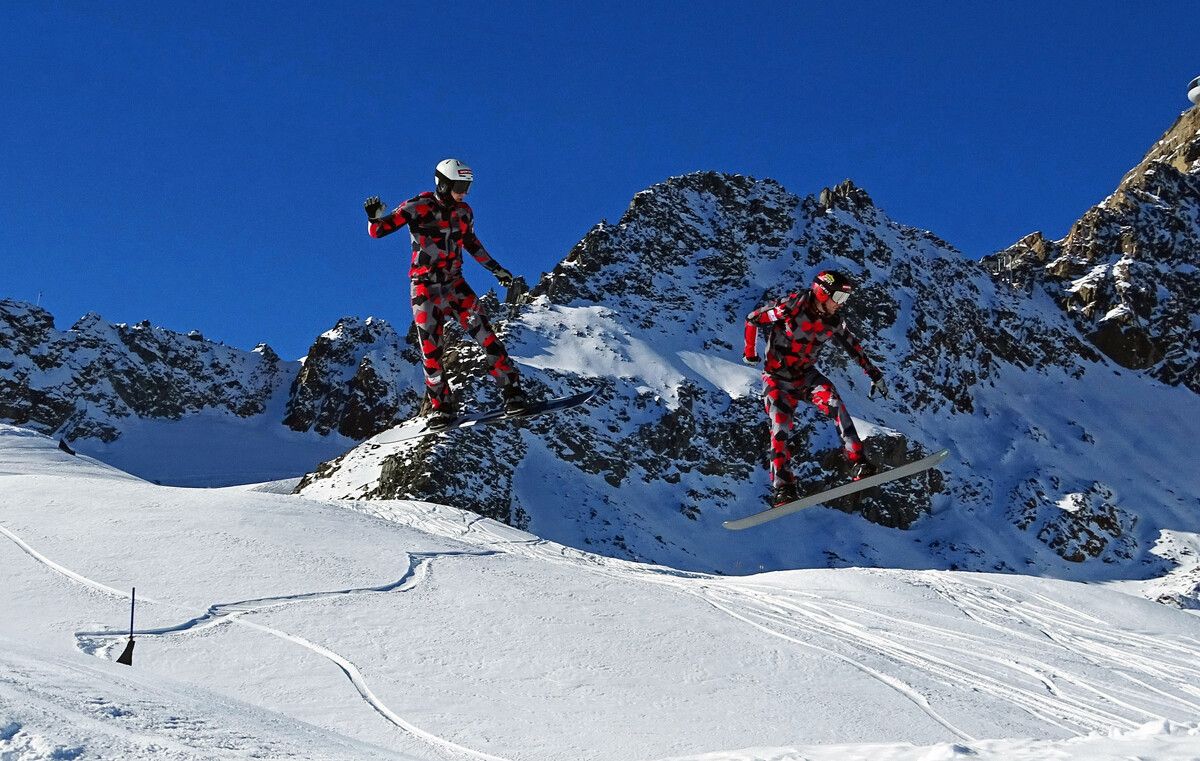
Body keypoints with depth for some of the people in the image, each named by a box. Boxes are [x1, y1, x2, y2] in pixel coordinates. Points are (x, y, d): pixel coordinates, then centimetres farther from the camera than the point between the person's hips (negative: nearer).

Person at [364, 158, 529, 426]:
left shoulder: (464, 212, 6)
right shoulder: (418, 207, -11)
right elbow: (377, 231, -11)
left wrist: (496, 269, 27)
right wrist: (375, 216, -33)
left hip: (455, 283, 4)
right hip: (425, 286, -4)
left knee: (485, 334, -9)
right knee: (431, 348, -6)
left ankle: (511, 391, -6)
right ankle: (440, 404, 4)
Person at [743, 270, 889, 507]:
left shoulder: (833, 322, -3)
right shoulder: (790, 308, -20)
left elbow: (854, 347, 11)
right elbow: (752, 319, -8)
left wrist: (875, 375, 11)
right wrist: (750, 353, -4)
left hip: (807, 375, 4)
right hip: (777, 379, -4)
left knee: (836, 405, -21)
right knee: (780, 430, -17)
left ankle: (859, 464, -26)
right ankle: (782, 490, -11)